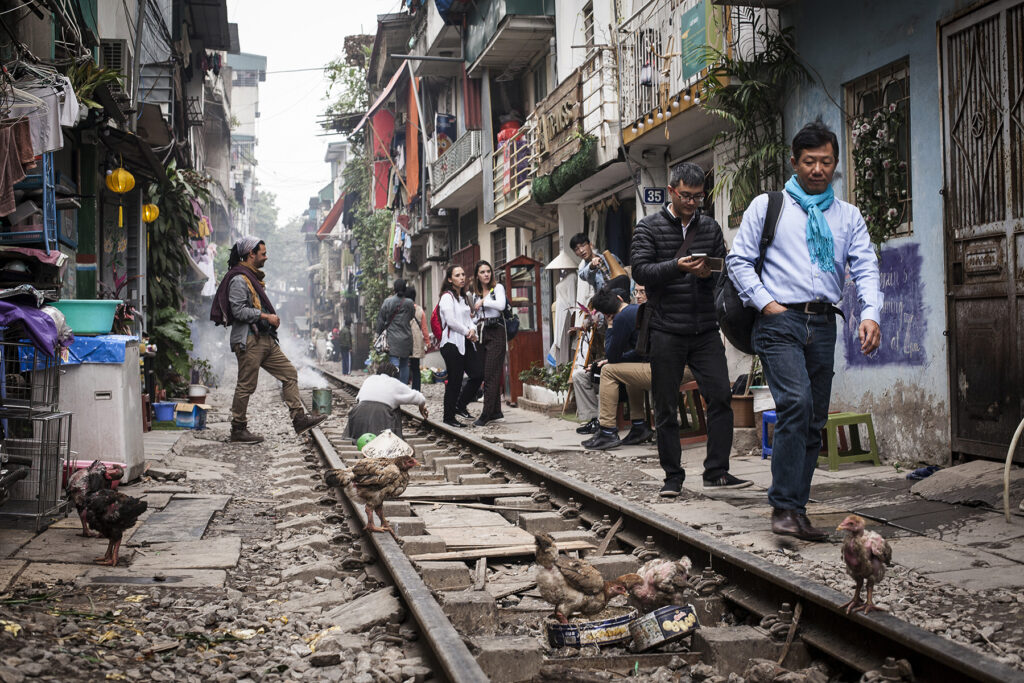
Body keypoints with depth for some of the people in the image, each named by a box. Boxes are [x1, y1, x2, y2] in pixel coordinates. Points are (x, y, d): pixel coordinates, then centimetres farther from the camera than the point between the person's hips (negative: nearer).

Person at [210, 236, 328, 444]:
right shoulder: (239, 279, -11)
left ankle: (299, 419, 2)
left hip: (265, 339, 10)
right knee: (246, 386, -4)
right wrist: (266, 316, -15)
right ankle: (238, 430, 5)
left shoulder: (253, 277, 21)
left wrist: (272, 320, 13)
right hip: (248, 341, -10)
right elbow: (239, 310, -20)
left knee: (289, 373, 4)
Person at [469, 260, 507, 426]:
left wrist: (483, 301, -9)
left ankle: (486, 414, -11)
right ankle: (496, 412, 11)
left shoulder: (498, 287, 0)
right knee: (486, 374, 5)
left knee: (491, 375, -10)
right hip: (482, 333, 7)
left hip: (496, 333, -7)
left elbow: (501, 305, -18)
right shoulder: (476, 294, 17)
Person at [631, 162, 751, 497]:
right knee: (666, 407, 3)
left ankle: (716, 471, 2)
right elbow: (640, 270, -7)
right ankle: (673, 476, 14)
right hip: (667, 332, -3)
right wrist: (677, 266, -22)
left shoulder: (710, 227, 13)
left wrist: (709, 271, -11)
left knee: (721, 396, -6)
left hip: (706, 330, 3)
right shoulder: (649, 227, 2)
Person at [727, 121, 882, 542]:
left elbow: (866, 268, 7)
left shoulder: (848, 216, 17)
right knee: (796, 404, -22)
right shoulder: (767, 206, 9)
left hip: (823, 325, 4)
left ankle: (795, 509, 13)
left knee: (815, 420, 5)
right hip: (780, 319, -4)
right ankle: (785, 507, -18)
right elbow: (739, 260, 6)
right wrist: (766, 303, -7)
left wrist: (870, 313, -11)